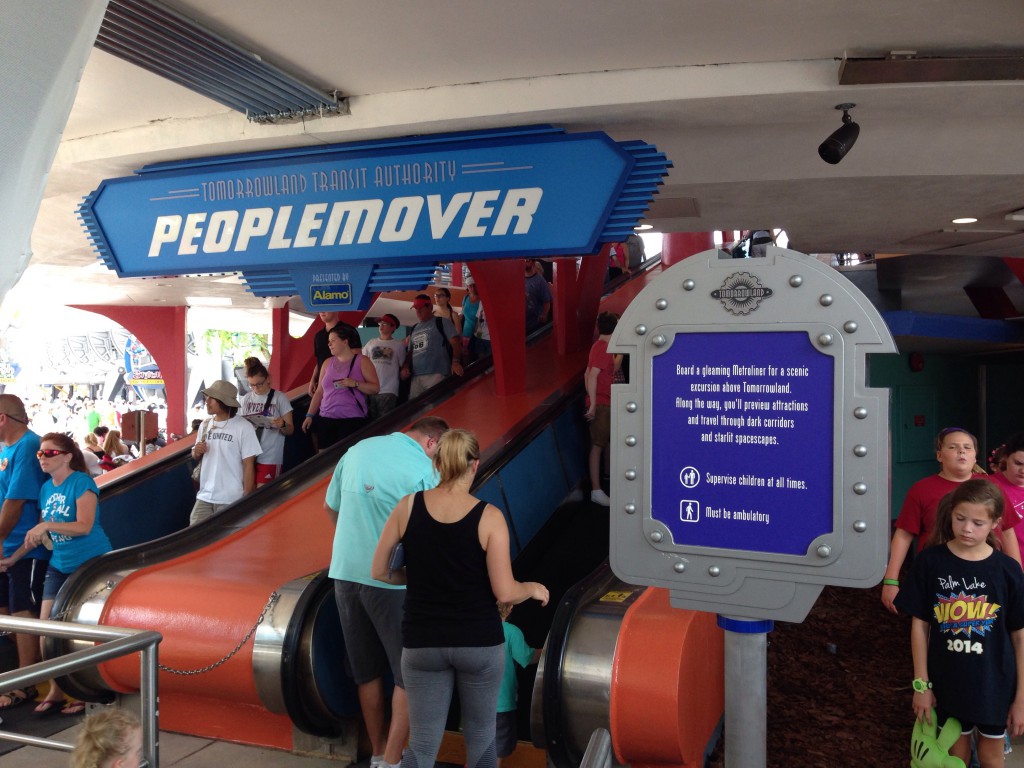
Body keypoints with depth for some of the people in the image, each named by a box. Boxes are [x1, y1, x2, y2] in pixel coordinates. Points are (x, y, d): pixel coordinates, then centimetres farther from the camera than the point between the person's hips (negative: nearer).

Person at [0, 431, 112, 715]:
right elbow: (41, 532, 17)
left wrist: (47, 525, -30)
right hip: (60, 565, 7)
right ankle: (55, 691, 19)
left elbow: (84, 526, -22)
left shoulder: (81, 482, -13)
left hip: (90, 562, -7)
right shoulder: (46, 489, 9)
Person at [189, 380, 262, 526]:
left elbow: (249, 464, -9)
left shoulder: (243, 427, -10)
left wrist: (246, 498, -9)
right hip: (205, 496, 5)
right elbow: (196, 456, 20)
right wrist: (196, 452, -4)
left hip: (231, 500, -5)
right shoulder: (205, 425, 8)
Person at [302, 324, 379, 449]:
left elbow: (375, 388, -6)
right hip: (326, 418, 4)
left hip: (352, 419, -4)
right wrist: (309, 415, 9)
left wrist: (355, 384, -19)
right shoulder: (328, 363, 13)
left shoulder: (362, 361, 0)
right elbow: (319, 392, 15)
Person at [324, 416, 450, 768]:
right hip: (392, 579, -6)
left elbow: (330, 507, 17)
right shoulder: (423, 469, -11)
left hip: (345, 571, 6)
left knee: (366, 670, 17)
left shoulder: (357, 450, 7)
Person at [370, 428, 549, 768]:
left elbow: (379, 572, 3)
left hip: (422, 644, 2)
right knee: (480, 738, 18)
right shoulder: (489, 516, -11)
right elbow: (505, 592, -13)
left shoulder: (407, 506, -4)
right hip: (480, 643, -1)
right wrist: (533, 588, 7)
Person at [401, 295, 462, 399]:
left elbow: (455, 342, -4)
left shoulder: (442, 322, 6)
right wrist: (405, 367, 10)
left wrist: (456, 362, -19)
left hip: (436, 374, -6)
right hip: (416, 376, 6)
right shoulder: (414, 329, 24)